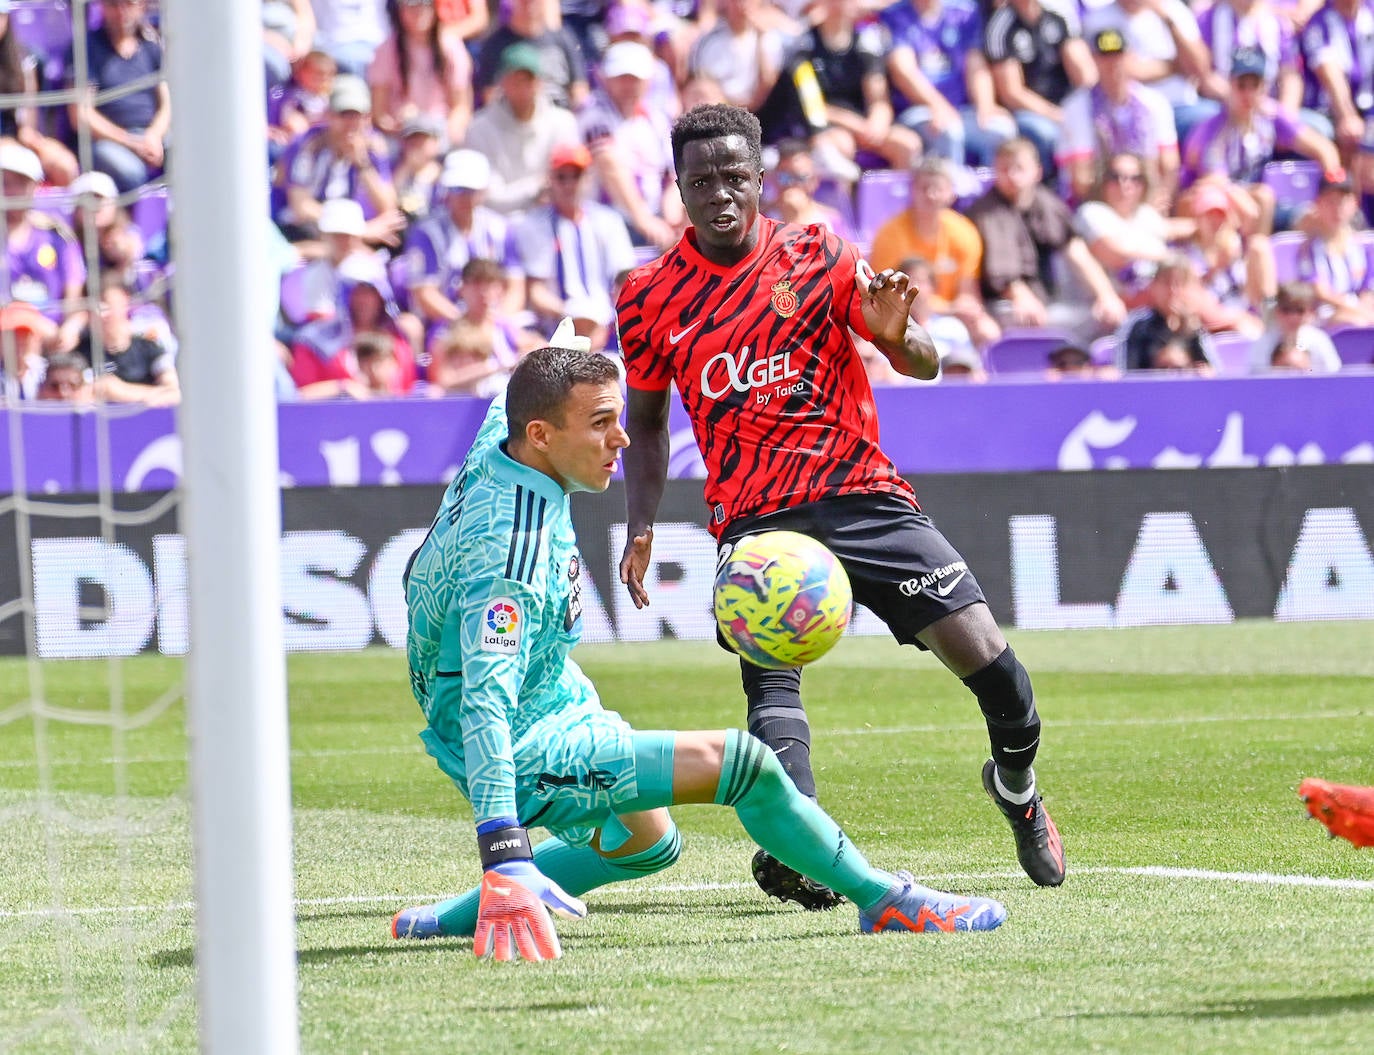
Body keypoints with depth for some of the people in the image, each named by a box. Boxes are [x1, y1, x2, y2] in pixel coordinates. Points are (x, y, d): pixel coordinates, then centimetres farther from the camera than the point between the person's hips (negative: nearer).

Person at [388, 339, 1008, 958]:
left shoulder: (497, 445, -7)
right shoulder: (510, 543, -34)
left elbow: (509, 401, 20)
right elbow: (486, 700, -42)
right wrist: (504, 859, -51)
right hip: (524, 757, -11)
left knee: (648, 845, 31)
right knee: (742, 763, -17)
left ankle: (454, 919, 33)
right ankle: (883, 901, -1)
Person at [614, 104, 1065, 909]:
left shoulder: (816, 257, 1)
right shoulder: (650, 298, 5)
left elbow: (925, 366, -2)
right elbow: (646, 418, 18)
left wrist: (894, 332, -25)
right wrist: (642, 526, 4)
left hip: (860, 491, 0)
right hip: (755, 516, 0)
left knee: (986, 658, -6)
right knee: (771, 678, -27)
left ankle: (1018, 787, 24)